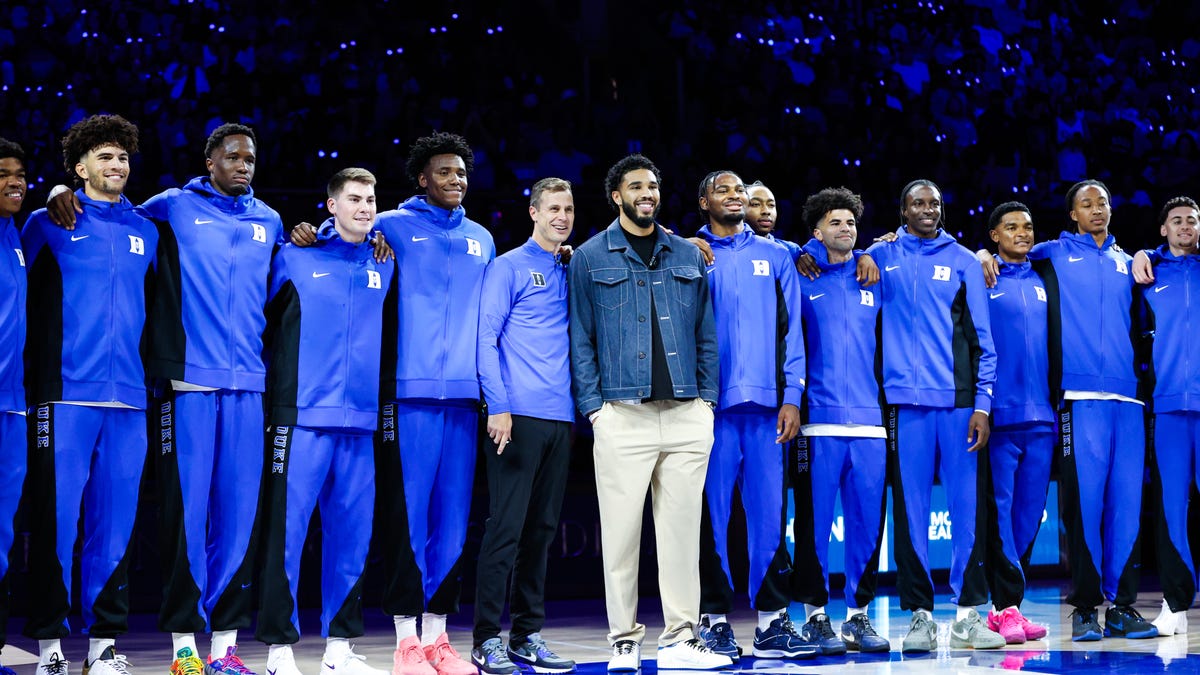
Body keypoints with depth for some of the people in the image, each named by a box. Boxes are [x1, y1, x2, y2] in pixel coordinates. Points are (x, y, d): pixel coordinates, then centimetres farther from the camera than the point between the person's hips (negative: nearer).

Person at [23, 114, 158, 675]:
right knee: (56, 516, -3)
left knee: (115, 522, 3)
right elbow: (19, 296, 4)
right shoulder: (50, 224, 7)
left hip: (128, 398, 3)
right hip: (65, 394, -3)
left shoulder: (145, 233, 17)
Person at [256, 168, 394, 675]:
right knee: (287, 527, -6)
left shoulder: (384, 267, 14)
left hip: (361, 421, 4)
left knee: (352, 533, 5)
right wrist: (274, 393, 6)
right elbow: (264, 320, 9)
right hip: (303, 416, -4)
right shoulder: (295, 259, 4)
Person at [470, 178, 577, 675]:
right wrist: (498, 406, -14)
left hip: (560, 418, 6)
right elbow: (486, 338, -6)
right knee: (506, 526, -8)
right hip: (518, 414, -6)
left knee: (541, 528, 9)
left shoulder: (573, 272, 18)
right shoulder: (509, 267, 1)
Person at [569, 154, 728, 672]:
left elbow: (706, 333, 15)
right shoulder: (590, 258, 6)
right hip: (622, 414, -3)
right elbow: (580, 340, 3)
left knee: (682, 529, 3)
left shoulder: (688, 256, 15)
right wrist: (593, 407, -5)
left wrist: (707, 397, 6)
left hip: (688, 416, 3)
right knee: (621, 531, -1)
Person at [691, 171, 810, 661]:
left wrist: (791, 396, 2)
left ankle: (772, 621, 6)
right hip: (711, 402, -2)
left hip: (766, 403, 2)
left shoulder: (775, 257, 14)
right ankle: (715, 620, 6)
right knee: (712, 512, -1)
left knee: (768, 511, 0)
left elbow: (791, 329, 9)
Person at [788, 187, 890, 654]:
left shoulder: (872, 281, 16)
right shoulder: (801, 278, 7)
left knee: (868, 520, 3)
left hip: (869, 421, 3)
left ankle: (858, 614, 11)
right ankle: (815, 613, 6)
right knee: (815, 520, -3)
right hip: (819, 420, -3)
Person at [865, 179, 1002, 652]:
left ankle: (968, 613, 4)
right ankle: (919, 614, 7)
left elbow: (983, 338, 7)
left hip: (959, 400, 0)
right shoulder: (882, 256, 10)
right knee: (911, 511, 0)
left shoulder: (963, 260, 10)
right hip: (905, 399, 0)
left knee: (967, 507, -2)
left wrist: (982, 404, -1)